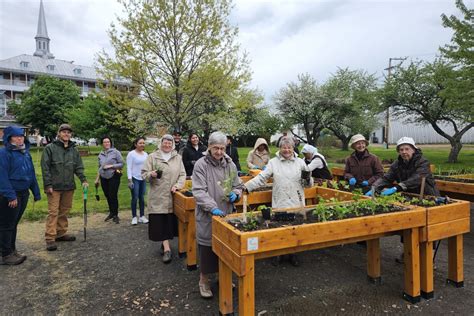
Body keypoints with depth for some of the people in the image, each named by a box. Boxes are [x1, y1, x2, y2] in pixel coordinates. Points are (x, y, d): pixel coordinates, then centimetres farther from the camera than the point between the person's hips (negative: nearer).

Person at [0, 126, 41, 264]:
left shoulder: (25, 152, 11)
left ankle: (12, 250, 30)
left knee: (14, 224, 18)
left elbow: (31, 174, 14)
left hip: (23, 193, 7)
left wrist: (36, 192, 13)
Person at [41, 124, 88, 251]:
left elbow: (78, 167, 10)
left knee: (64, 211, 12)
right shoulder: (50, 148, -4)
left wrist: (83, 180, -4)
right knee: (53, 212, -4)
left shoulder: (74, 150, 10)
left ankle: (61, 233, 23)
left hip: (69, 187, 5)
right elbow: (45, 168, -7)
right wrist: (48, 185, -12)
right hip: (54, 187, -5)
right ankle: (50, 238, 1)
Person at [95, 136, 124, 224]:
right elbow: (99, 167, 20)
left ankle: (115, 215, 5)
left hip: (114, 177, -5)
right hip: (103, 178, 5)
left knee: (113, 196, -7)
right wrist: (97, 179, 19)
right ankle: (111, 213, 27)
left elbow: (121, 164, -5)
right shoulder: (101, 154, 13)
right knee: (107, 196, 9)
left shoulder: (115, 152, -4)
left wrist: (111, 166, -15)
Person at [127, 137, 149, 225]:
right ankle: (134, 217, 12)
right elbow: (129, 168, -10)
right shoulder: (131, 154, -8)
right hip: (135, 179, -5)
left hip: (143, 179, 5)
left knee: (142, 198, 10)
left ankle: (142, 216, 19)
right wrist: (130, 180, -14)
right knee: (135, 198, 0)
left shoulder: (145, 154, 8)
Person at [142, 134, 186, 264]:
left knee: (170, 221, 7)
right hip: (158, 196, -2)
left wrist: (178, 185, -9)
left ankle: (165, 243, 28)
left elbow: (182, 174, 8)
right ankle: (167, 249, 2)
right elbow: (144, 173, 2)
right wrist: (151, 174, -20)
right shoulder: (152, 157, 3)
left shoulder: (178, 157, 9)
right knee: (160, 222, -4)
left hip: (173, 196, 2)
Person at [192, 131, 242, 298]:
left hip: (227, 214, 4)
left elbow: (238, 186, 14)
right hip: (207, 216, -4)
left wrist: (235, 194, -8)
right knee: (207, 249, 7)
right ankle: (204, 280, 29)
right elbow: (199, 191, -16)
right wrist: (213, 207, -27)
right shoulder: (201, 165, -10)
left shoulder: (230, 165, 5)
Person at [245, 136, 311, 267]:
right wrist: (246, 186, -16)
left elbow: (309, 184, 10)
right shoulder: (273, 162, 2)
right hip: (279, 203, -1)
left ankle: (293, 254, 30)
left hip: (297, 203, 1)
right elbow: (261, 178, -4)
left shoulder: (300, 162, 6)